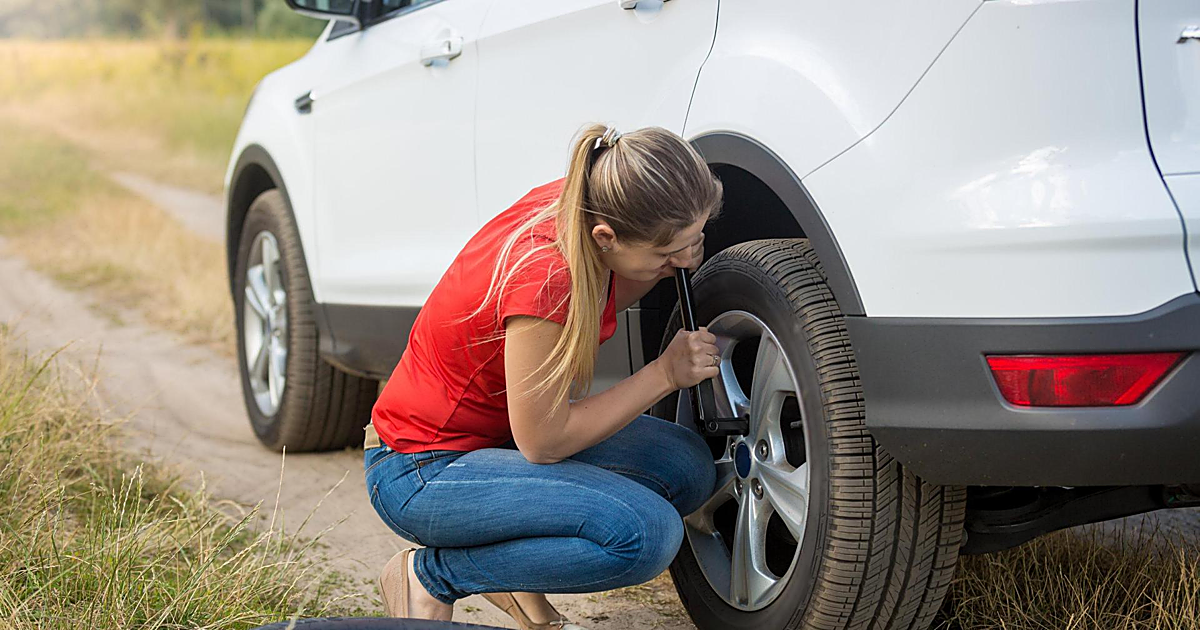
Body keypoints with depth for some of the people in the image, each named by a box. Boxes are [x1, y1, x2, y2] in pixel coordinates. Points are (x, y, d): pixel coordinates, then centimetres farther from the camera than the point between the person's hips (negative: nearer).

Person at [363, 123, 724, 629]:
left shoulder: (578, 203, -10)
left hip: (504, 429, 9)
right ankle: (429, 576, -6)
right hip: (422, 473, -9)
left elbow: (591, 310, 13)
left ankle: (516, 585, 10)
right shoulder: (544, 274, -33)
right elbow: (543, 441, -24)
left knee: (687, 466, -4)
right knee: (645, 533, -25)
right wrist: (664, 373, -17)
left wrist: (666, 268, -7)